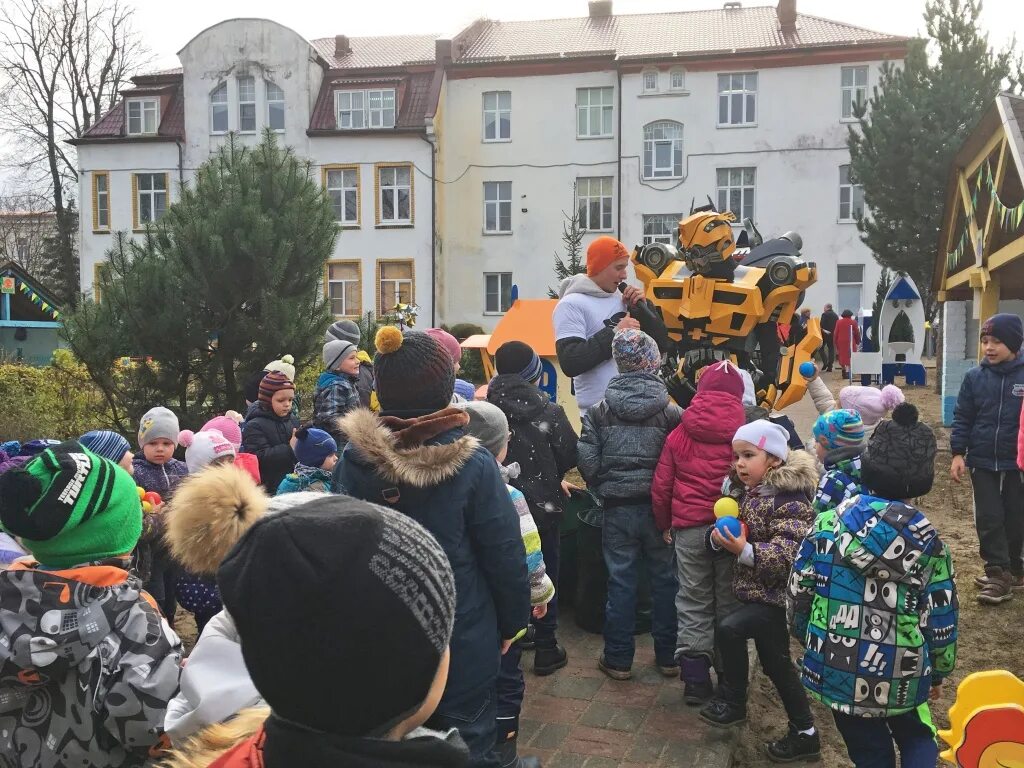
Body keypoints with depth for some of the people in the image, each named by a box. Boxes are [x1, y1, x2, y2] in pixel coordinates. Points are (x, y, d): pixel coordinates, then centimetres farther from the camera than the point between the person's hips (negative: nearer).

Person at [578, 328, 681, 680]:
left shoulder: (600, 411, -5)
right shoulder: (671, 412, -7)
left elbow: (587, 461, -7)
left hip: (618, 507, 0)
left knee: (621, 581, 8)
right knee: (664, 579, 12)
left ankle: (618, 659, 15)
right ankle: (667, 656, 22)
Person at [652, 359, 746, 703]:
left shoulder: (680, 433, 1)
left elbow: (661, 486, 3)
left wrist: (664, 523, 17)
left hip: (689, 528, 1)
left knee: (693, 602, 10)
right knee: (729, 603, 11)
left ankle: (695, 678, 9)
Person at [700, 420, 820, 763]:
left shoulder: (790, 500, -21)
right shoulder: (753, 493, 6)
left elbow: (788, 554, -30)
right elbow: (743, 537, 12)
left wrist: (744, 550, -41)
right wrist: (720, 537, -10)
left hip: (776, 596, -9)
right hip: (759, 592, 9)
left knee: (729, 629, -18)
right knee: (775, 662, 13)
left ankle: (732, 702, 3)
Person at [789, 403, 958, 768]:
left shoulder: (828, 524, -10)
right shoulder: (927, 542, -10)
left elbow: (798, 592, -3)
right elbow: (940, 619, -2)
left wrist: (808, 638, 17)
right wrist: (939, 671, 15)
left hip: (837, 670, 1)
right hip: (901, 677, 0)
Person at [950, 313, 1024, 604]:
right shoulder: (975, 376, -3)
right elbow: (962, 418, 3)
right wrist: (958, 453, -3)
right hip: (982, 462, 1)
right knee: (988, 519, 1)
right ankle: (999, 574, 9)